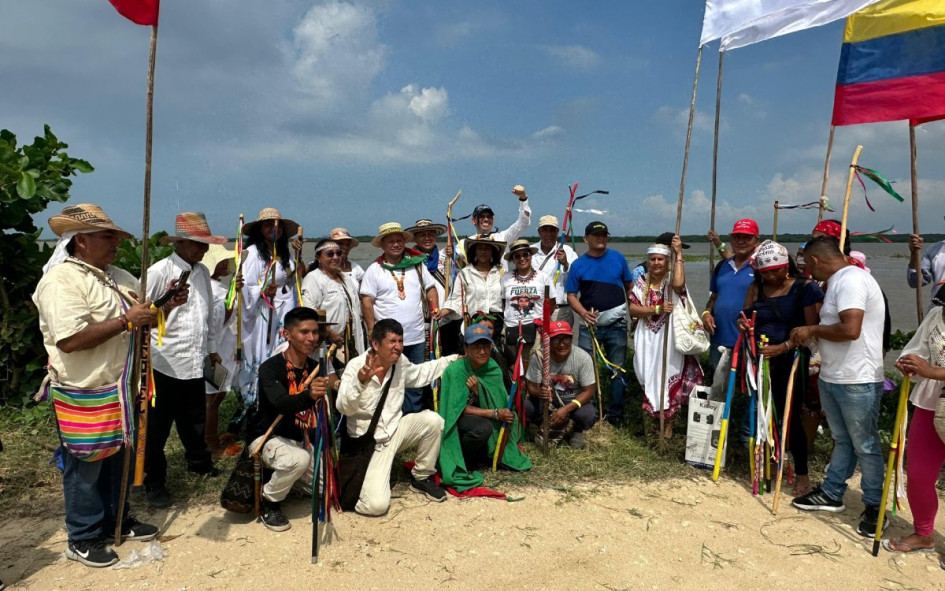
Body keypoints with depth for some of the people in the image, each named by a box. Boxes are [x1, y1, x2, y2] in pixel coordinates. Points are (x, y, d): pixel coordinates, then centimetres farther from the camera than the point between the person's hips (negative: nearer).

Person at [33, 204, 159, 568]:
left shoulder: (119, 277, 7)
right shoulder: (61, 280, -19)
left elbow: (142, 317, 14)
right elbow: (70, 339, -29)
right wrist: (126, 321, -26)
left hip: (118, 388, 8)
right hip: (82, 393, -8)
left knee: (117, 458, 20)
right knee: (84, 467, 7)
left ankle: (117, 519, 37)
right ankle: (82, 540, 23)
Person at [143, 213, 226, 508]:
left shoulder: (202, 272, 10)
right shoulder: (159, 272, -12)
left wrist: (212, 348, 20)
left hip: (194, 362, 6)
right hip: (164, 363, -6)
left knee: (195, 420, 20)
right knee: (157, 428, 6)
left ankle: (198, 462, 41)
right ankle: (155, 484, 20)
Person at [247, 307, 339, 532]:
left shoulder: (316, 368, -1)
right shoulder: (270, 368, -21)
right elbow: (281, 404, -39)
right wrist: (309, 396, -58)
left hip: (298, 438, 7)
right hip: (267, 437, -6)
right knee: (299, 459, -37)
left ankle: (287, 475, 27)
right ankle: (268, 501, -7)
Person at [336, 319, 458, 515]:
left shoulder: (401, 361, -5)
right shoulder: (357, 366, -20)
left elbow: (422, 373, 18)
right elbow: (344, 408, -32)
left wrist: (453, 359, 15)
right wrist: (360, 381, -49)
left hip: (395, 431, 6)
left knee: (432, 420, -20)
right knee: (376, 505, -23)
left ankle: (421, 477, 5)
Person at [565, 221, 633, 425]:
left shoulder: (618, 258, 4)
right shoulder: (578, 265, 1)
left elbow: (629, 286, 10)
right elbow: (571, 295, 1)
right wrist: (583, 313, -15)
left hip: (616, 324, 1)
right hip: (590, 324, -1)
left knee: (618, 370, 8)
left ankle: (615, 413, 20)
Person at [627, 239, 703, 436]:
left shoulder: (671, 280, -5)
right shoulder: (641, 283, 4)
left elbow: (679, 284, -31)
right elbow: (632, 309, -5)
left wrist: (679, 254, -25)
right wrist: (657, 309, -20)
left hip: (669, 338, -3)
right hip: (647, 339, 3)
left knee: (669, 377, 5)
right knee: (649, 378, 9)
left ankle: (668, 422, 21)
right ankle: (651, 417, 25)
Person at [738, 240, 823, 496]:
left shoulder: (805, 288, -6)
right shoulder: (756, 289, 9)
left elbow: (811, 329, -12)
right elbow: (746, 319, 12)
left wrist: (783, 347, -23)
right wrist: (742, 324, -12)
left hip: (790, 362, -4)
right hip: (759, 360, 4)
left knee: (791, 416, -2)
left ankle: (802, 473, 13)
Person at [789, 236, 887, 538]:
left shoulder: (851, 279, -19)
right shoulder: (839, 281, 13)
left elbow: (850, 330, -29)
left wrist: (813, 329, -16)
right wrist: (804, 338, 13)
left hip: (858, 382, -10)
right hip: (831, 378, 10)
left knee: (865, 445, 4)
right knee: (841, 440, 19)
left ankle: (874, 507, 18)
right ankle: (831, 494, 30)